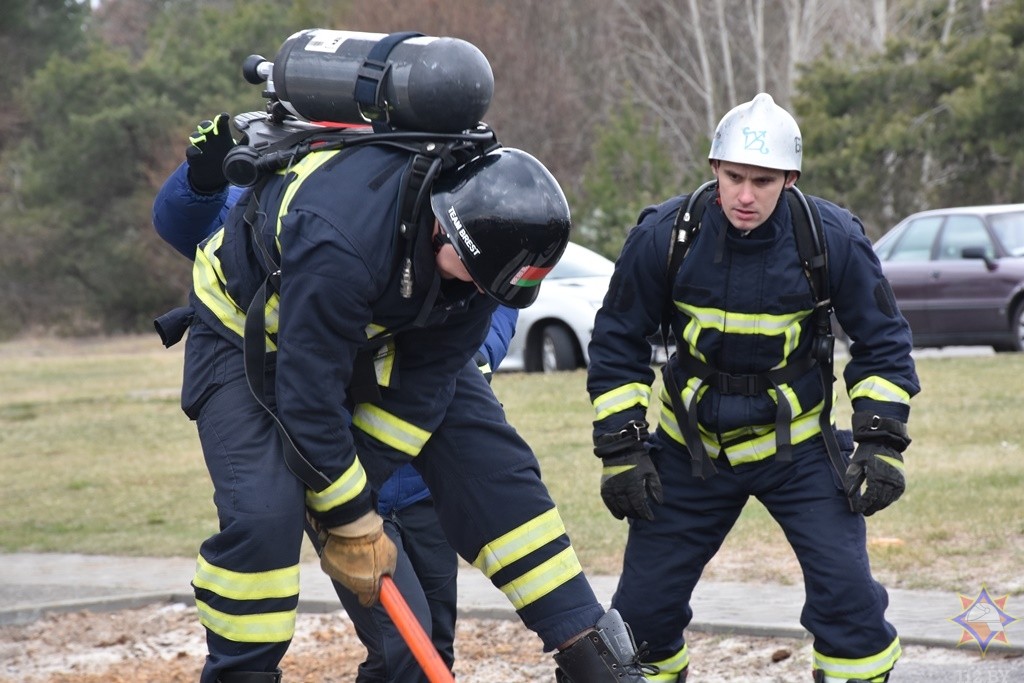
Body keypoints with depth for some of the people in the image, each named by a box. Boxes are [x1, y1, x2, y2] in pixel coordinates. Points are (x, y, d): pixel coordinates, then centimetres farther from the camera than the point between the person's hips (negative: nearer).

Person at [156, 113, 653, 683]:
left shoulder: (483, 230, -23)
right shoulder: (340, 238, -43)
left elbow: (429, 377, -14)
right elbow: (308, 394, -35)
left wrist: (367, 480, -17)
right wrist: (350, 521, -24)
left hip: (379, 333, 6)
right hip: (250, 331, -5)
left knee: (493, 465, -4)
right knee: (262, 511, -24)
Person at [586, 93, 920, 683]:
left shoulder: (834, 237, -15)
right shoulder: (664, 236, -15)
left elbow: (882, 343, -2)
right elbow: (618, 344, -2)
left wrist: (881, 441, -9)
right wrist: (622, 450, -6)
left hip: (798, 446, -1)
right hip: (691, 448, 1)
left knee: (848, 591, -14)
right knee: (643, 604, 2)